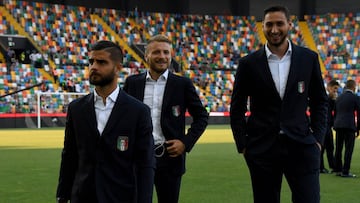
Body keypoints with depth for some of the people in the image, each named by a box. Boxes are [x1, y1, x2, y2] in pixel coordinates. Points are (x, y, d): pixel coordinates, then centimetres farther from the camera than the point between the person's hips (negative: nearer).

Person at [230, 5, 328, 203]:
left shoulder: (308, 58, 3)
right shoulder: (248, 63, 0)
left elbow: (320, 101, 11)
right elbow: (237, 108, 6)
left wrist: (318, 137, 2)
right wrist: (242, 144, 0)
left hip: (301, 145, 0)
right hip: (262, 148, 0)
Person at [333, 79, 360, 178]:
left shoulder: (338, 98, 15)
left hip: (338, 125, 6)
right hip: (350, 125, -6)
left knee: (338, 149, 11)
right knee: (348, 149, -4)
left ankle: (338, 170, 15)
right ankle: (345, 172, -7)